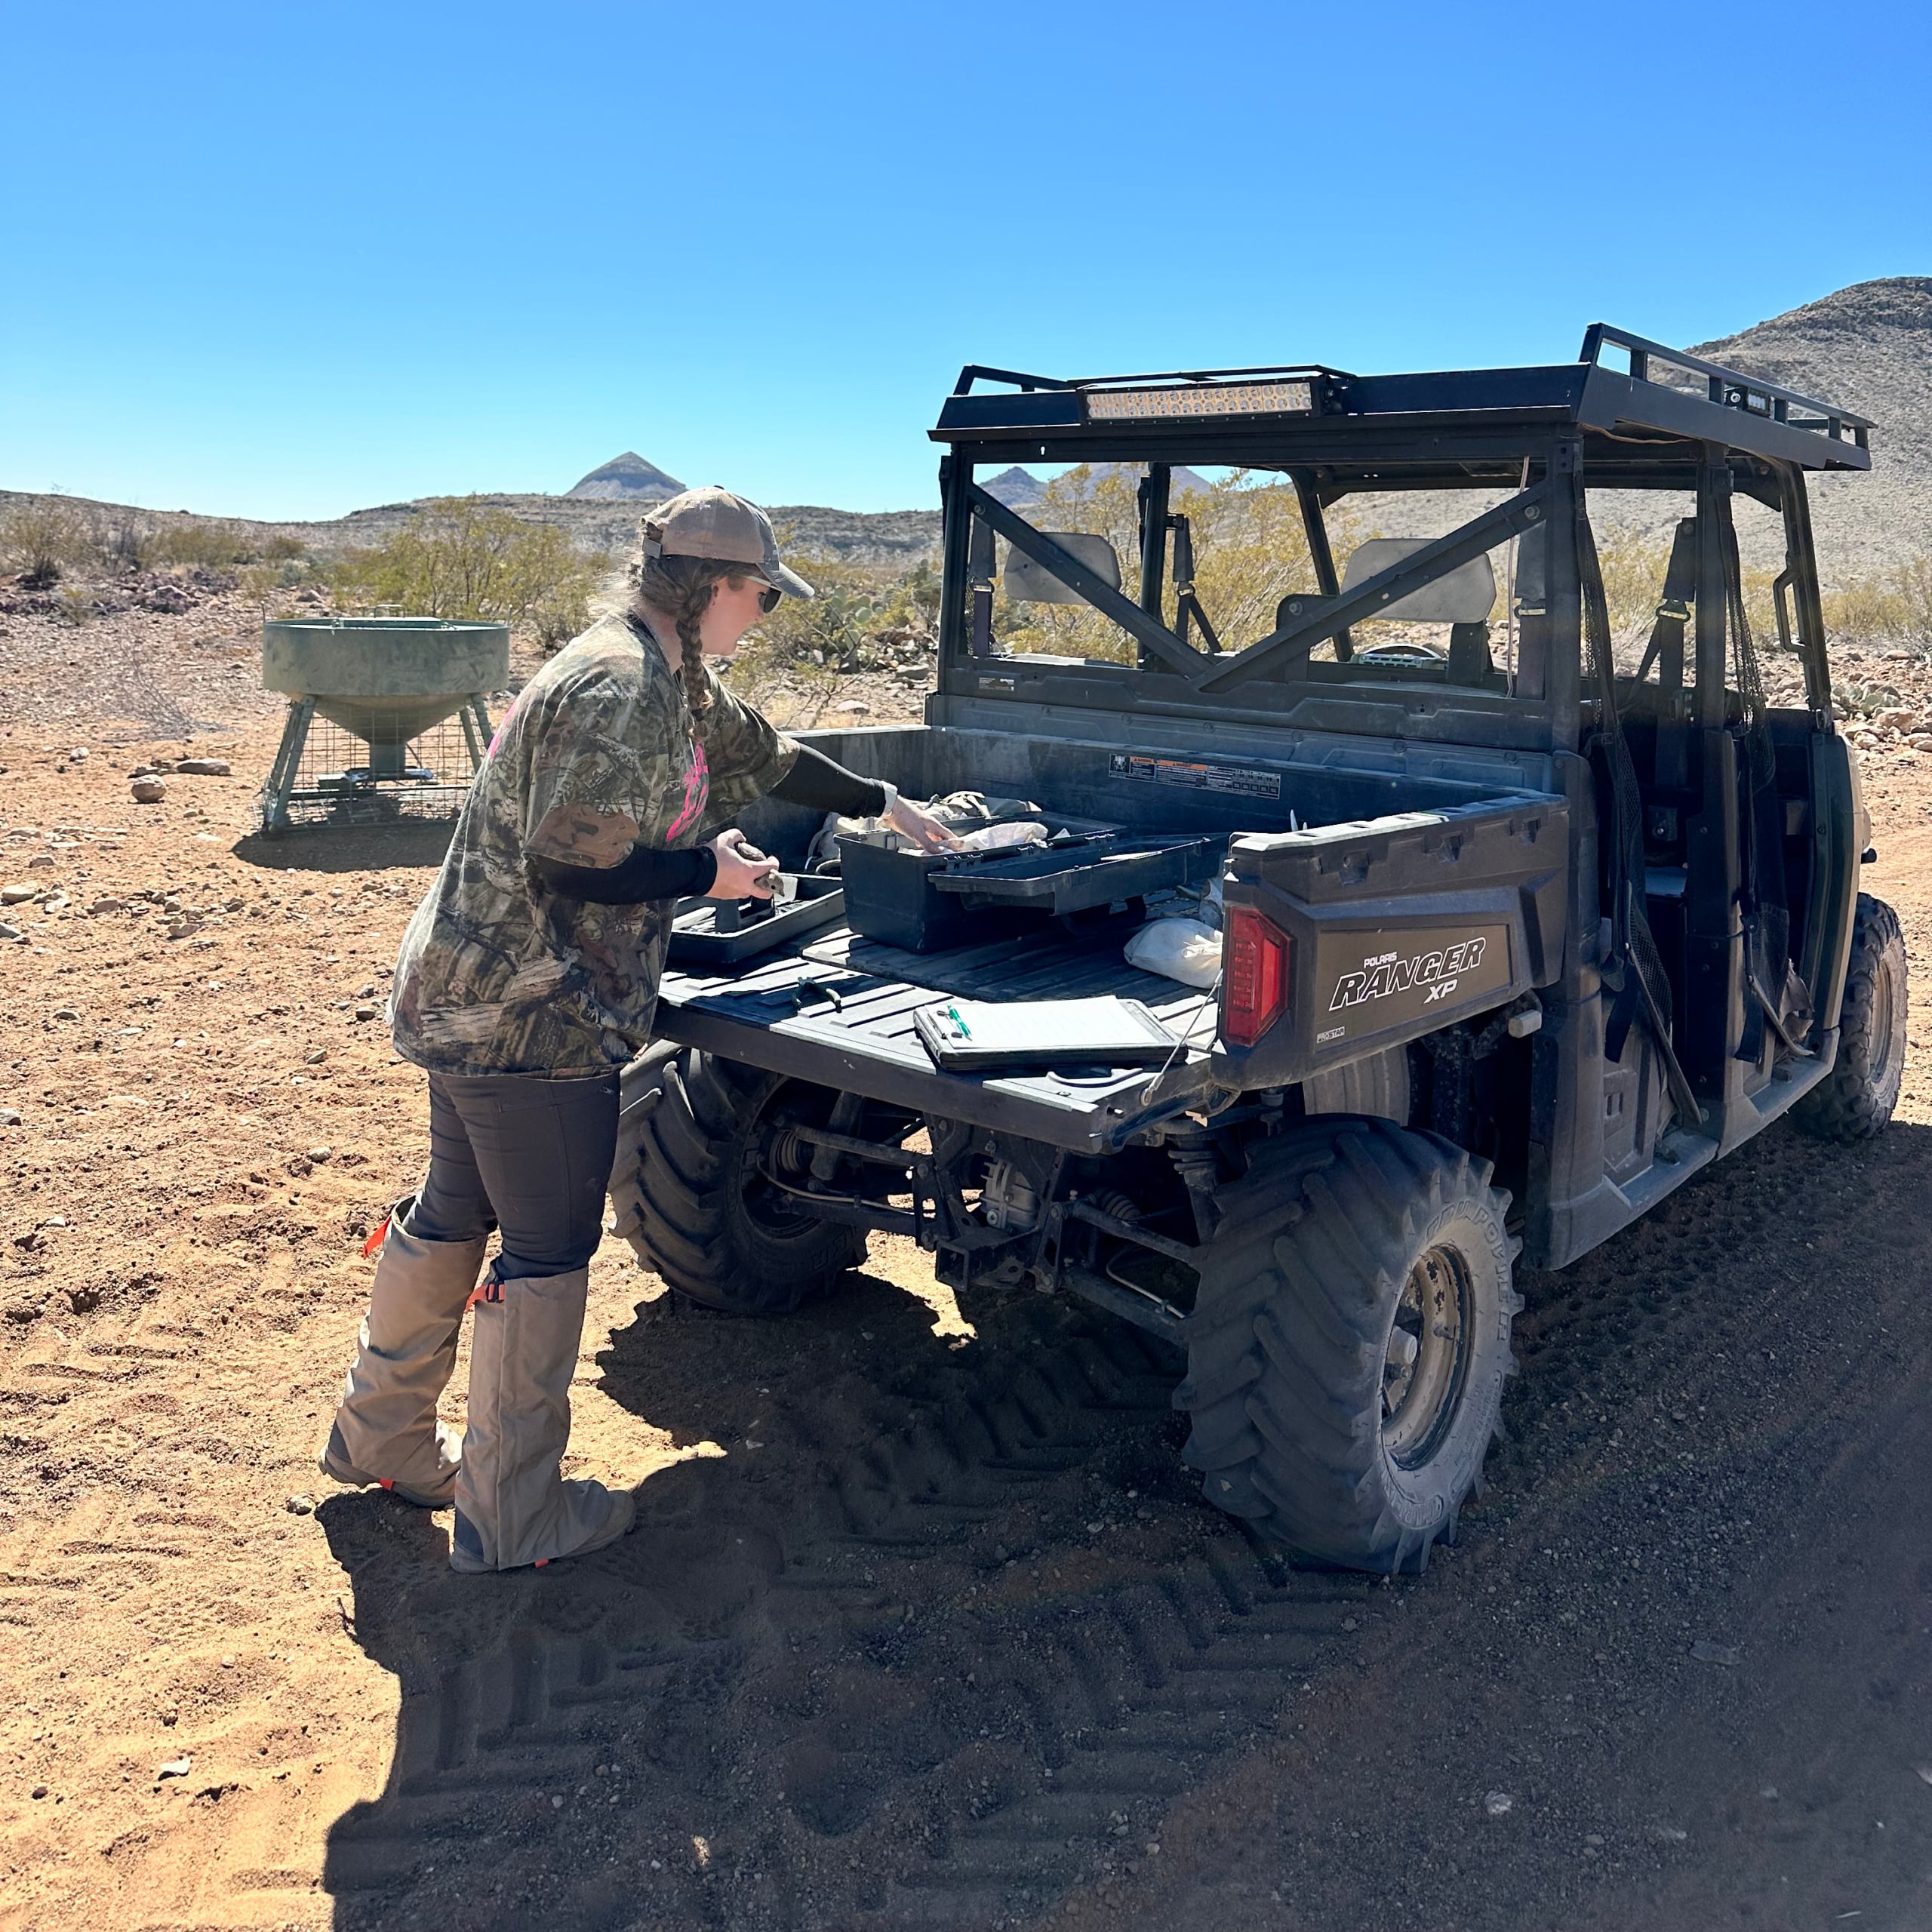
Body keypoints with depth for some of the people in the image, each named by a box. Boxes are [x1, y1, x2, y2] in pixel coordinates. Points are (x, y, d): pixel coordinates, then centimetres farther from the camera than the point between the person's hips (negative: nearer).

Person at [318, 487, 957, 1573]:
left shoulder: (676, 686, 12)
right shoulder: (619, 688, -20)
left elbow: (764, 752, 28)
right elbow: (569, 864, -25)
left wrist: (881, 803, 36)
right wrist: (710, 870, -13)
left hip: (467, 996, 11)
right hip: (532, 1019, -10)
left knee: (452, 1216, 21)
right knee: (548, 1254, 0)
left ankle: (380, 1437, 38)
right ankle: (509, 1516, 13)